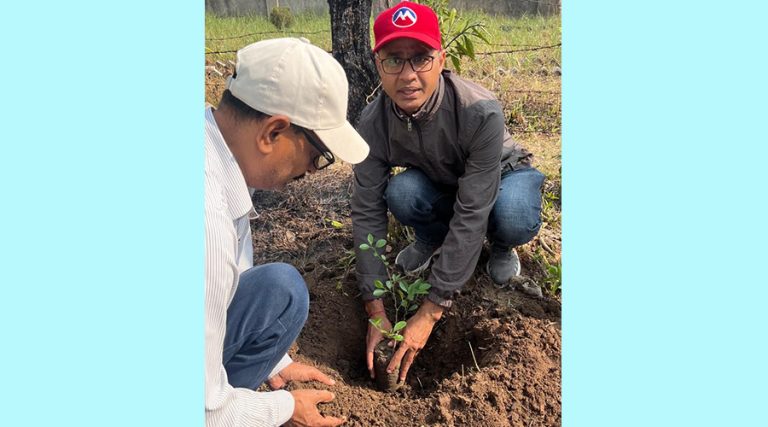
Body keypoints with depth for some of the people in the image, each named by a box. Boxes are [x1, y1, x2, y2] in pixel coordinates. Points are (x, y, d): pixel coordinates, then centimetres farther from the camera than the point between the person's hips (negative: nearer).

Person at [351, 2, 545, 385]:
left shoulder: (481, 112, -37)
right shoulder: (373, 123, -26)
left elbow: (471, 215, -37)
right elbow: (367, 214, -22)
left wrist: (429, 313, -37)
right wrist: (376, 313, -26)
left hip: (503, 174, -2)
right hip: (439, 186, 2)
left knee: (515, 220, -37)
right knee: (400, 192, -32)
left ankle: (501, 246, 1)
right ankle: (431, 240, 3)